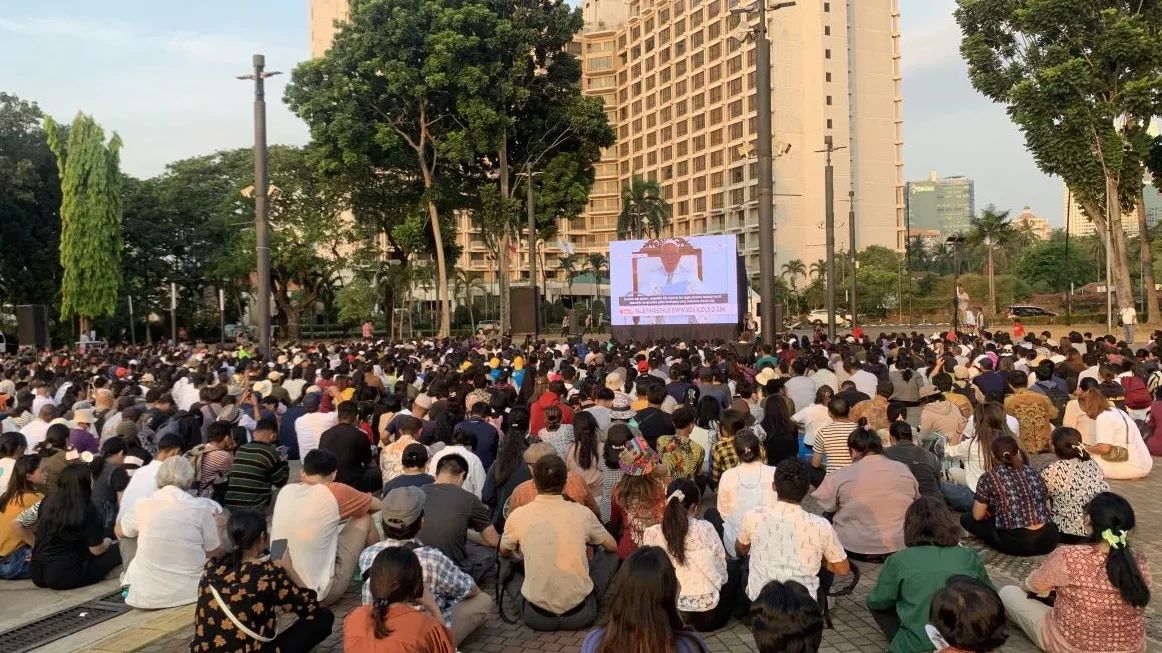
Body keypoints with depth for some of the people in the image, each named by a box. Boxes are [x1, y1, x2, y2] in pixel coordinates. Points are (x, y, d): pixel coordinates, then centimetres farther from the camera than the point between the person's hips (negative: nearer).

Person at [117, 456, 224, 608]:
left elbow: (119, 531, 19)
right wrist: (215, 525, 18)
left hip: (147, 597, 2)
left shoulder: (143, 505, -4)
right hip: (189, 594, -2)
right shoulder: (200, 507, -9)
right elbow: (215, 552, 2)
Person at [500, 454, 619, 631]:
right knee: (609, 554, 20)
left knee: (507, 560, 24)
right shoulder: (582, 513, -7)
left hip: (536, 617, 1)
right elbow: (613, 547, 12)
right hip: (580, 615, 0)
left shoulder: (517, 516, -8)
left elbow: (504, 553, 13)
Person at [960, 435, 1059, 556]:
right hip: (1048, 540, 6)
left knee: (966, 518, 11)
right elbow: (1047, 508, 20)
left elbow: (977, 516, 2)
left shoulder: (990, 477, -2)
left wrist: (990, 512, 25)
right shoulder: (1032, 472, 12)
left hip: (1018, 543, -6)